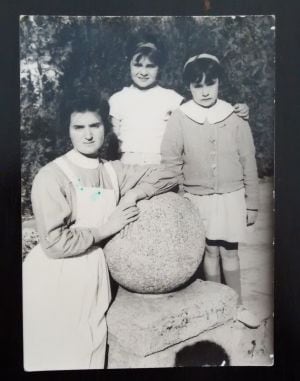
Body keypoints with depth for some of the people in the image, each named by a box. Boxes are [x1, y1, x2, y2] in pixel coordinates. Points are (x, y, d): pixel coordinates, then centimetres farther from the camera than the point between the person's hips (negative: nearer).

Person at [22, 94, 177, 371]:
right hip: (54, 278, -5)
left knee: (92, 352, 17)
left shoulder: (114, 171, 2)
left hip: (93, 271, 5)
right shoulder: (52, 176, -15)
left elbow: (167, 175, 6)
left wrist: (133, 194, -9)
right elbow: (54, 243, -20)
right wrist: (106, 227, -14)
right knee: (57, 355, 8)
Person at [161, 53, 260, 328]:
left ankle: (237, 306, 28)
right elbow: (171, 164, -5)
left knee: (230, 252, 10)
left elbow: (248, 163, 0)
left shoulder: (235, 117, -4)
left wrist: (252, 203, 3)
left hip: (231, 197, 1)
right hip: (198, 198, 0)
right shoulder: (179, 119, -7)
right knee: (210, 251, 10)